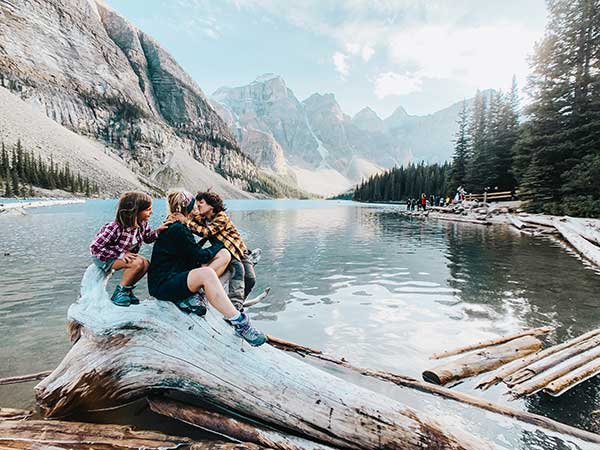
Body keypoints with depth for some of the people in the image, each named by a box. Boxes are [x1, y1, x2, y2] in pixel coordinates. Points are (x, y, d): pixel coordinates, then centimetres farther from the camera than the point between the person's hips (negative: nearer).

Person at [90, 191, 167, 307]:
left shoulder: (143, 224, -13)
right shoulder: (114, 228, -33)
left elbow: (147, 238, 5)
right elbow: (95, 247, -26)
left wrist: (157, 231, -17)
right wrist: (120, 254, -30)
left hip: (125, 255, 7)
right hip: (103, 258, -7)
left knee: (145, 264, -18)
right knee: (137, 263, -29)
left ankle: (127, 289, 5)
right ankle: (119, 292, -8)